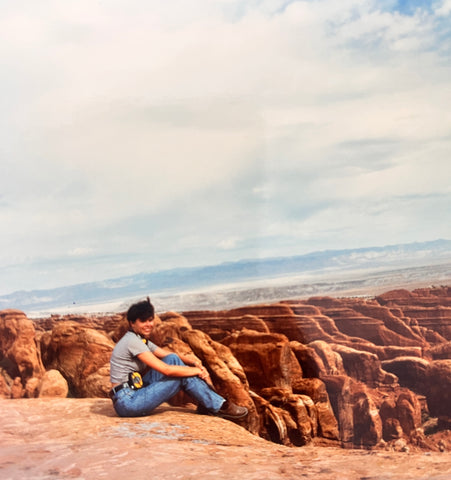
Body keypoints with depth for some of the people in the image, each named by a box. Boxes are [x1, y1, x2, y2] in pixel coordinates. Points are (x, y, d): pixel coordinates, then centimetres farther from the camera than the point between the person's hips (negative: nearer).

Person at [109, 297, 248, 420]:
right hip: (127, 402, -9)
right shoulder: (132, 341, -16)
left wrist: (194, 362, -9)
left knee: (173, 359, -1)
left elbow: (172, 355, 11)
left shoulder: (142, 341, 14)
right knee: (183, 377, -12)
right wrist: (197, 371, -12)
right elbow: (166, 370, -22)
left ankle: (206, 402, 0)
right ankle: (220, 406, 0)